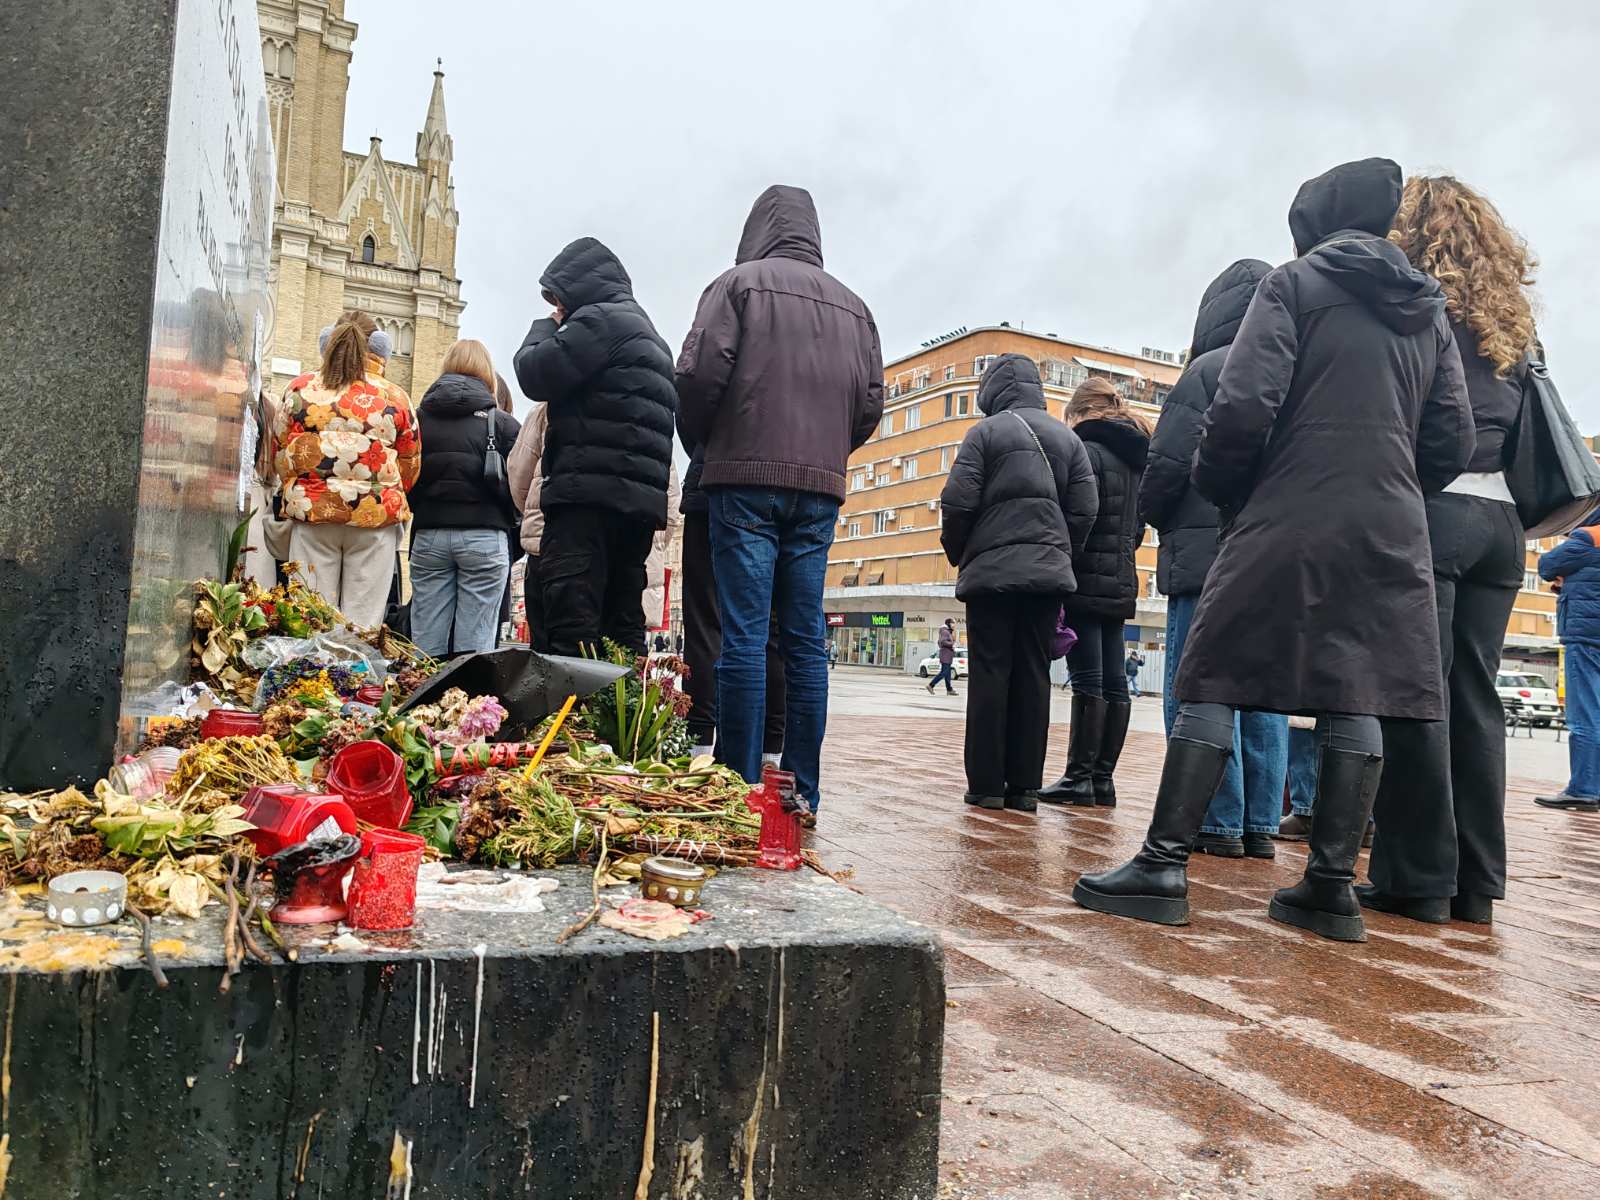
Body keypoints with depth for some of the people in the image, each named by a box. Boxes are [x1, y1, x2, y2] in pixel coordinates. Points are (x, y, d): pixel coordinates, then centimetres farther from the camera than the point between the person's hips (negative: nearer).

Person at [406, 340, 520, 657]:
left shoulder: (418, 417, 7)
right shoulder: (502, 422, 1)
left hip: (428, 534, 3)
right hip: (483, 536, -2)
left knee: (426, 643, 6)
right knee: (476, 644, -2)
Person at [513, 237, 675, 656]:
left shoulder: (599, 319, -2)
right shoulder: (649, 334, 29)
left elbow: (535, 375, -7)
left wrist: (545, 328, 11)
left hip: (590, 495, -9)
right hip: (642, 497, 10)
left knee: (572, 630, -14)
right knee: (622, 630, 9)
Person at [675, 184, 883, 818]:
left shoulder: (740, 281, 3)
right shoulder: (852, 305, 17)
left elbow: (700, 372, -8)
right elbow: (871, 403, 11)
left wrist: (696, 440, 9)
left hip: (747, 479, -4)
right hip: (821, 488, 4)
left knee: (745, 636, -5)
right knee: (805, 640, 5)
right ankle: (801, 794, 8)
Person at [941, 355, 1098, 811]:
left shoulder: (986, 431, 0)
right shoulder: (1068, 437, 14)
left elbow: (958, 502, -7)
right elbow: (1085, 508, 7)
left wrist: (957, 555, 8)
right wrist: (1062, 555, 16)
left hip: (992, 568, -4)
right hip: (1049, 572, 4)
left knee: (989, 674, -1)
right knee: (1034, 675, 4)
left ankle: (986, 783, -1)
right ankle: (1025, 785, 4)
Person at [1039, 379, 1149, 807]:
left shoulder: (1087, 451, -7)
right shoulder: (1136, 458, 19)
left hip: (1087, 582, -8)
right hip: (1121, 585, 8)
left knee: (1087, 680, -8)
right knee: (1114, 683, 5)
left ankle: (1080, 776, -5)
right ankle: (1103, 778, 10)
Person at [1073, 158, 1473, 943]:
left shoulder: (1295, 282, 2)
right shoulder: (1428, 310, 19)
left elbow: (1245, 403, -12)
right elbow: (1452, 441, 12)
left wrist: (1220, 486, 3)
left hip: (1289, 521, -5)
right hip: (1391, 532, 6)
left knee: (1213, 684, -3)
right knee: (1353, 699, 5)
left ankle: (1164, 865, -4)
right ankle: (1332, 883, 6)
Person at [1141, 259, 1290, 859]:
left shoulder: (1208, 371, -4)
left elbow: (1168, 464, -10)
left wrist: (1154, 515, 7)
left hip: (1209, 552, -7)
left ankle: (1216, 823, -3)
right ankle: (1259, 823, 11)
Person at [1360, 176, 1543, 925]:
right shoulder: (1509, 319, 19)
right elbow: (1522, 429, 19)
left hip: (1428, 510, -6)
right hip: (1498, 515, 6)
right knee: (1475, 698, 7)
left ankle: (1418, 879, -3)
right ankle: (1475, 883, 10)